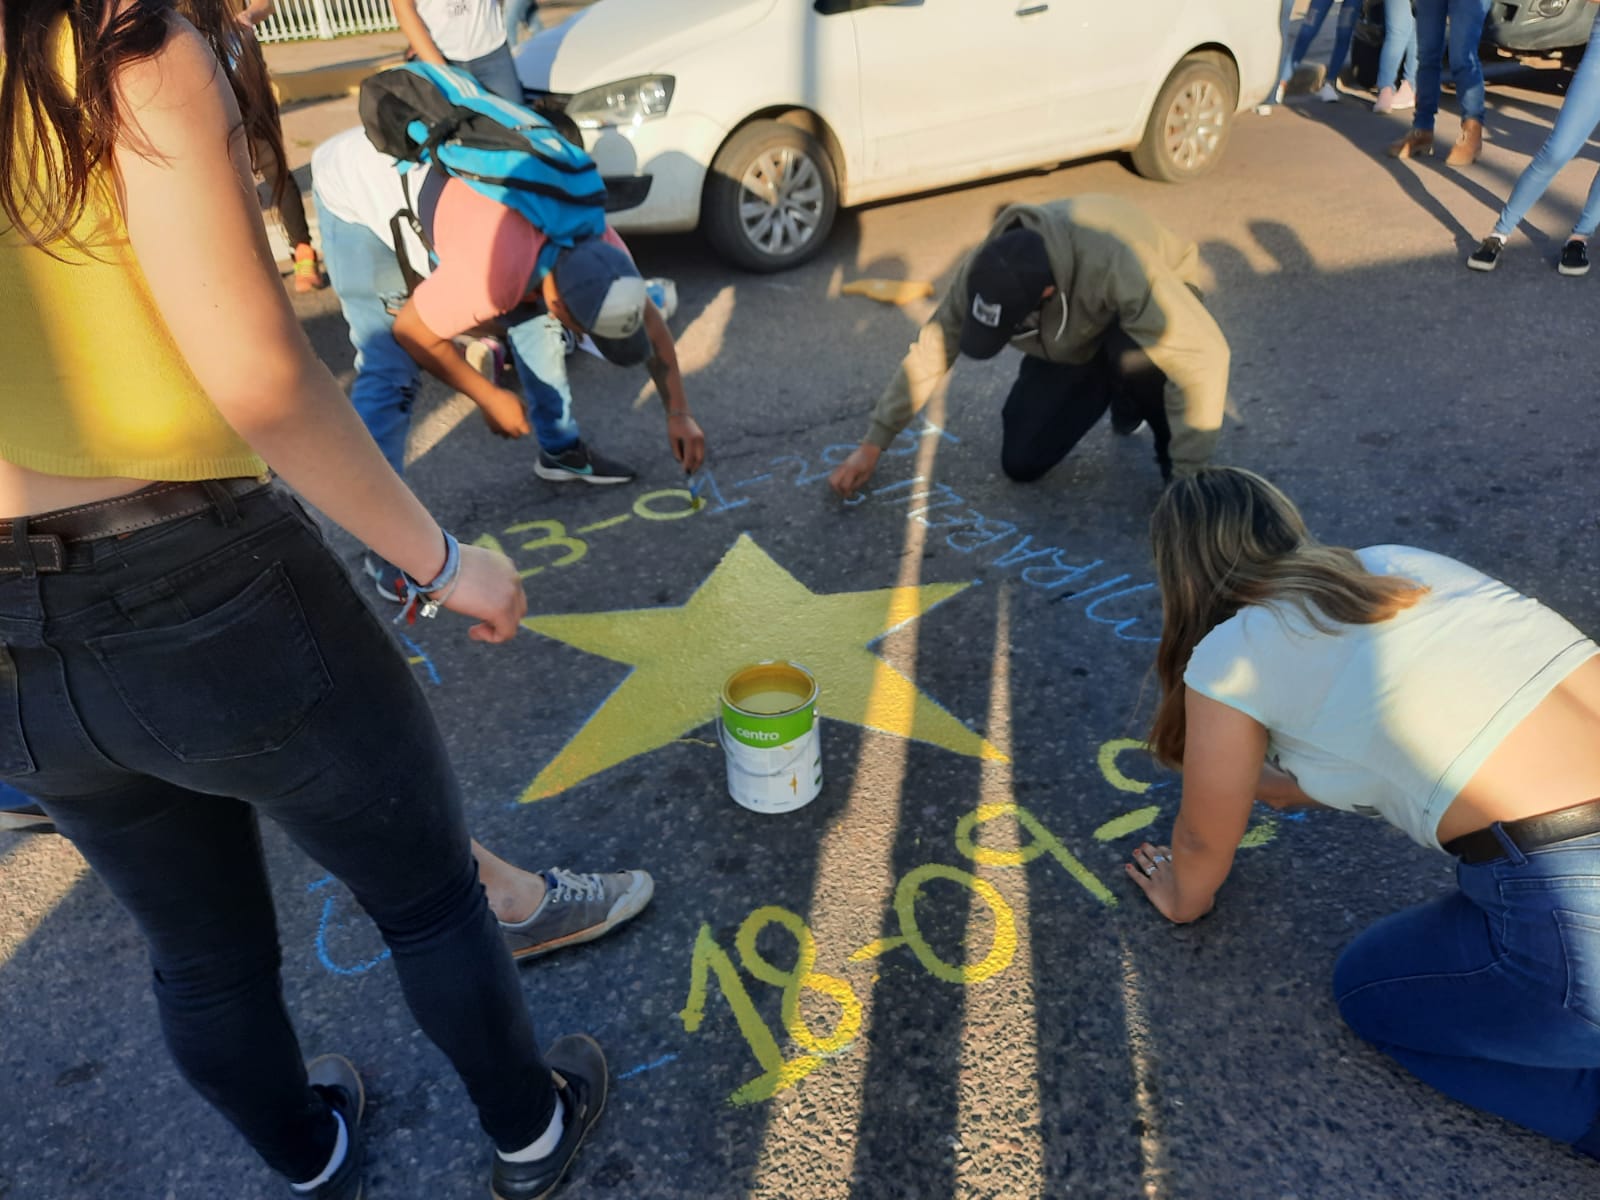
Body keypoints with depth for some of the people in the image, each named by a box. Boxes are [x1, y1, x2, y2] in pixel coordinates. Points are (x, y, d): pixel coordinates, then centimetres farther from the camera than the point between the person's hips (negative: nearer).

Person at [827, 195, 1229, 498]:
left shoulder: (1118, 267, -45)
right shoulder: (985, 269, -28)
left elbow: (1204, 355, -44)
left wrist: (1187, 478, -41)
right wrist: (873, 444, -15)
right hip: (1074, 343, 5)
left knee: (1130, 353, -41)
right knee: (1021, 462, -3)